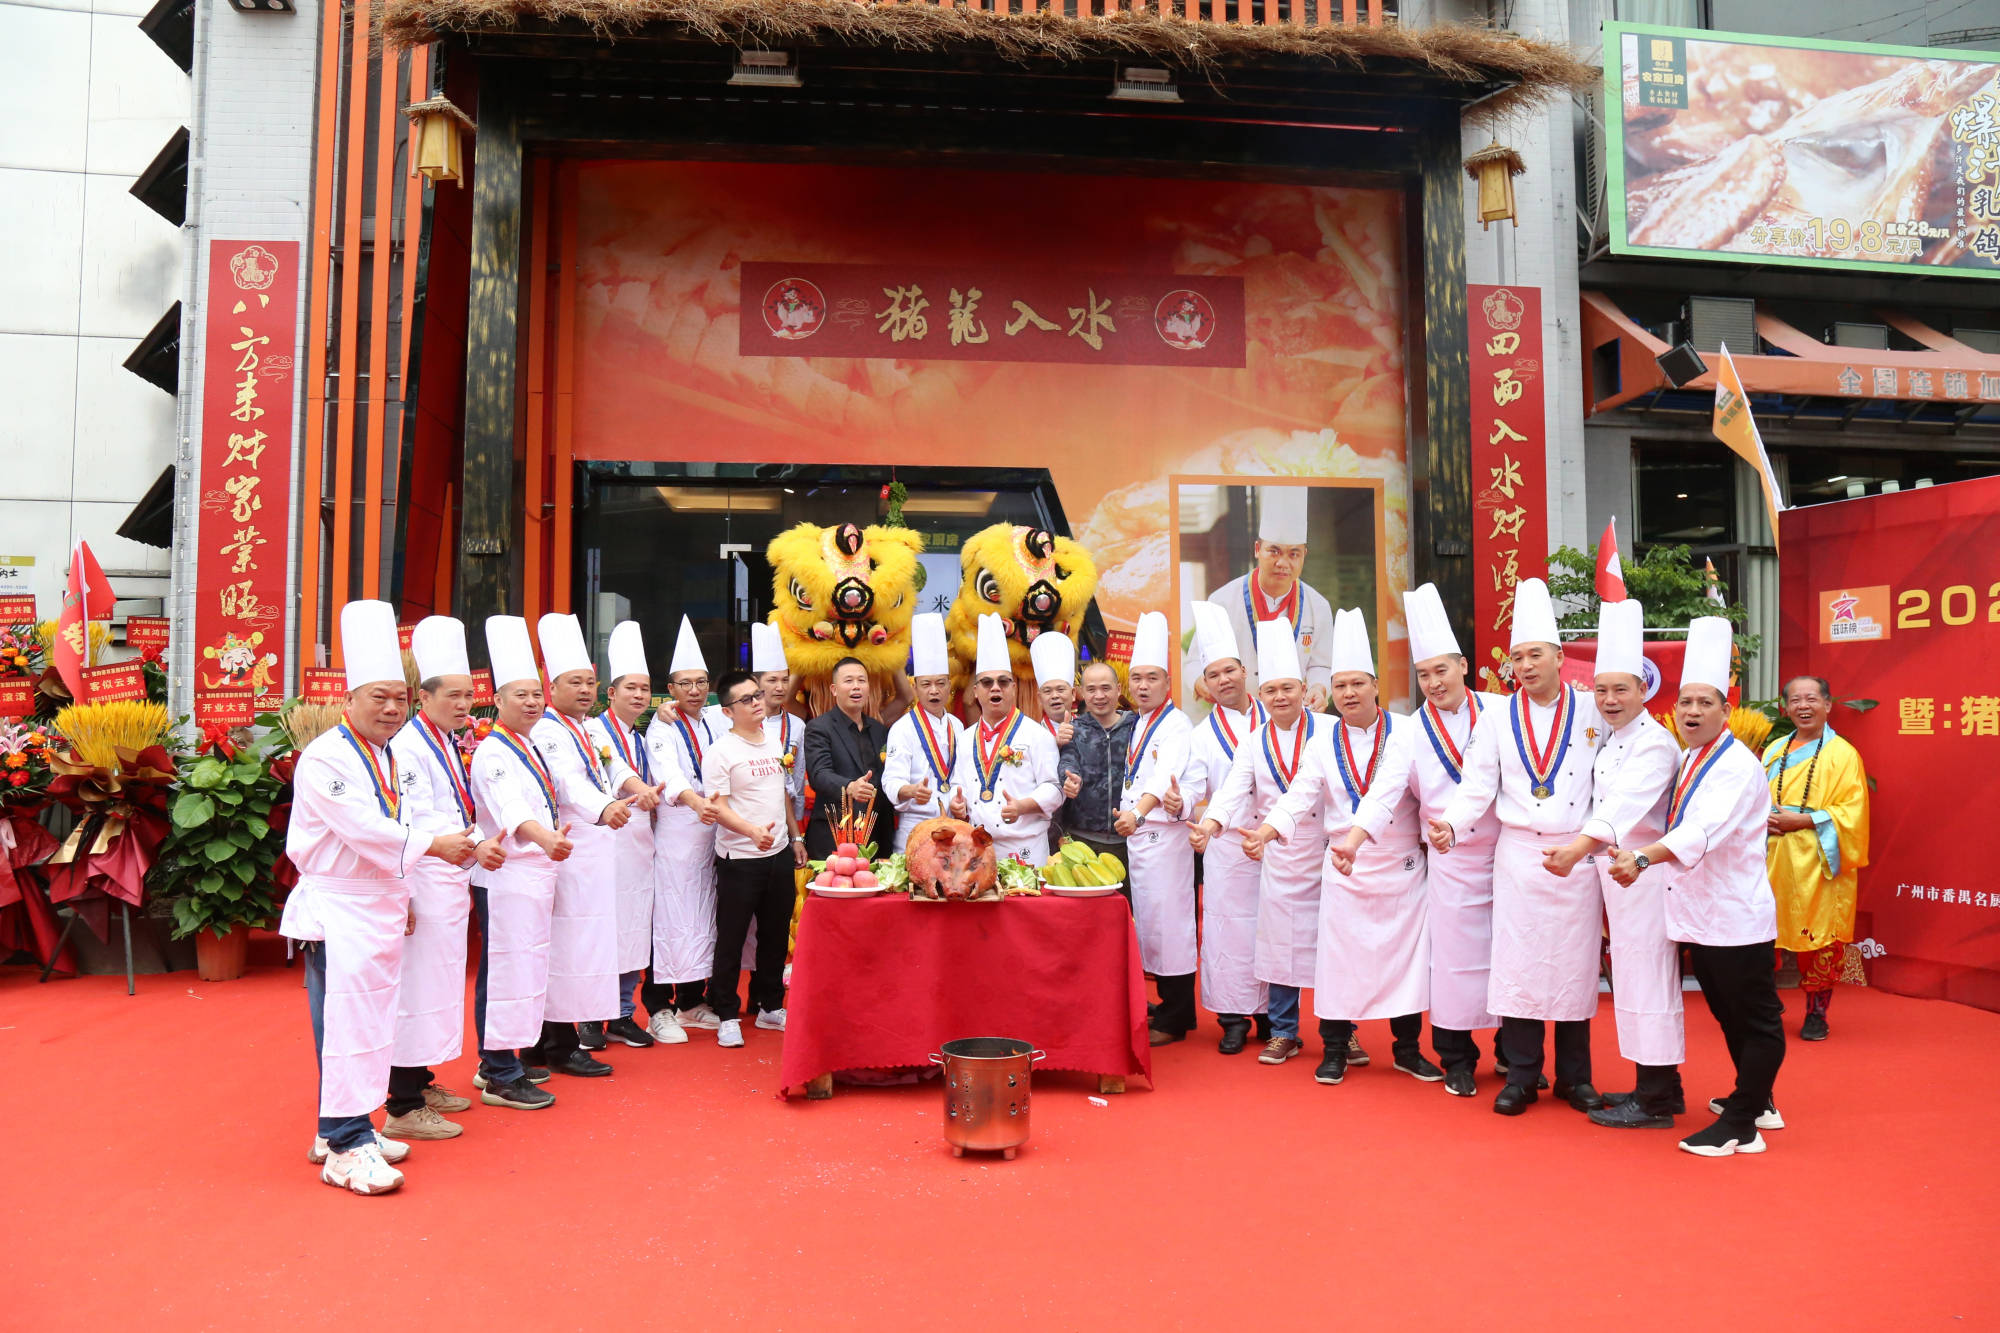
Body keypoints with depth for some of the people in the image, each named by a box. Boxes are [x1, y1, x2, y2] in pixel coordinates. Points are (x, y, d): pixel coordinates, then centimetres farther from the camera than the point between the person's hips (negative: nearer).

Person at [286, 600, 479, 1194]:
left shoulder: (385, 756, 14)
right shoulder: (325, 758, -14)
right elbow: (364, 829, -20)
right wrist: (433, 846, -18)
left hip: (379, 908, 9)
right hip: (337, 911, -9)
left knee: (372, 1021, 14)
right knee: (346, 1024, -10)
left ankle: (344, 1128, 26)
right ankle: (345, 1148, -5)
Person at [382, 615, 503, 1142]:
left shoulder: (451, 742, 14)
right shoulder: (407, 747, -16)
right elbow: (417, 822, -24)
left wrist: (480, 849, 11)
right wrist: (473, 849, -34)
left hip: (451, 880, 10)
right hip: (422, 885, -10)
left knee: (440, 980, 17)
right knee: (416, 985, -6)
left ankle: (421, 1083, 30)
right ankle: (403, 1108, 2)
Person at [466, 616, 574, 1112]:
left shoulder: (530, 748, 14)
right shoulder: (493, 753, -16)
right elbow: (509, 809, -34)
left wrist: (551, 854, 23)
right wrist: (545, 839, -51)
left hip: (535, 875, 10)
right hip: (504, 879, -10)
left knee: (524, 968, 16)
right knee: (504, 970, -5)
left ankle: (501, 1061, 28)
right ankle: (499, 1078, 3)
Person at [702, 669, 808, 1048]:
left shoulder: (774, 742, 10)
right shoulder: (720, 752, -11)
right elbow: (718, 807, -17)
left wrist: (795, 836, 18)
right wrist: (753, 831, -31)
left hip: (779, 853, 6)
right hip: (739, 858, -6)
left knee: (776, 934, 14)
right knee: (731, 939, 2)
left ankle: (770, 1006, 27)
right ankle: (727, 1016, 14)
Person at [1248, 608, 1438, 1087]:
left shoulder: (1405, 732, -1)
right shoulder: (1323, 745, 4)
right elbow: (1298, 796, -5)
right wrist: (1265, 831, -20)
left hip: (1401, 865, -1)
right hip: (1344, 868, 1)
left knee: (1405, 953, 5)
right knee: (1340, 955, 2)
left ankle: (1408, 1050, 21)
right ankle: (1334, 1051, 16)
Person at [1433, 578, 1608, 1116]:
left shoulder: (1593, 712, 3)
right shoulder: (1498, 720, 5)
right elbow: (1477, 788, 2)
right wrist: (1449, 825, -14)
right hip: (1519, 855, 0)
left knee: (1576, 962, 6)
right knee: (1518, 960, 0)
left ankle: (1574, 1076, 19)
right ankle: (1521, 1076, 11)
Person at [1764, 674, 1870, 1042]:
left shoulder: (1843, 755, -1)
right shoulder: (1774, 750, 14)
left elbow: (1852, 813, -7)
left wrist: (1801, 821, -16)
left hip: (1817, 864, -4)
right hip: (1774, 860, 4)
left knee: (1819, 938, -1)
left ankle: (1816, 1014, 13)